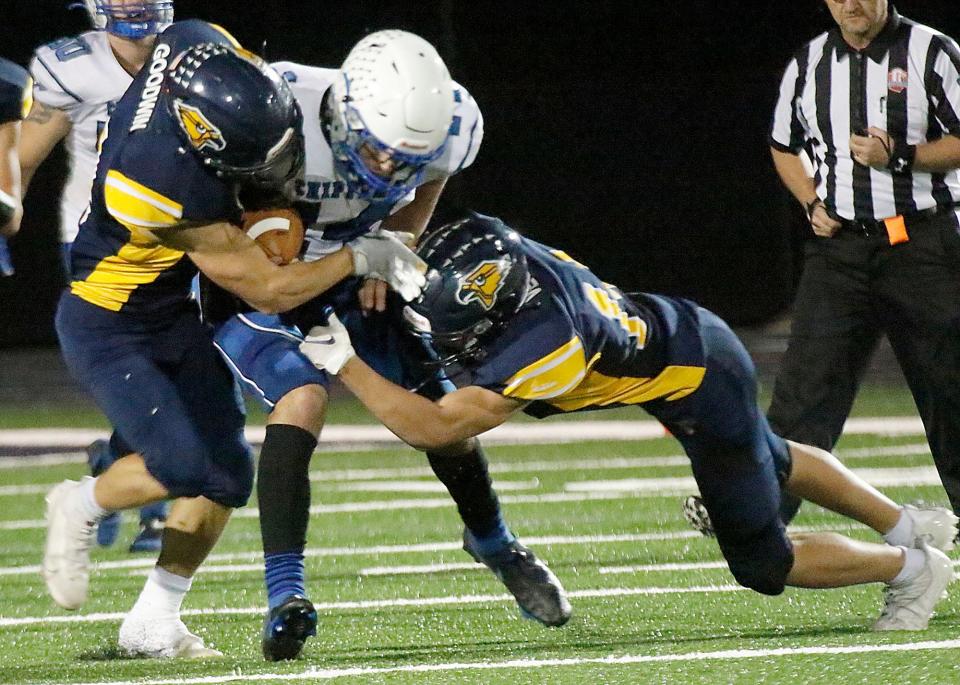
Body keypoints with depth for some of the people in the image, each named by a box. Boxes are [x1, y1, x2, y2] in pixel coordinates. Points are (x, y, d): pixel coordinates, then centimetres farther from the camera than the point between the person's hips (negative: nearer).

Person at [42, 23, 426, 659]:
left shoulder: (198, 45, -21)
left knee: (228, 473, 3)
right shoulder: (180, 190, -38)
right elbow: (269, 291, -24)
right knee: (183, 468, -19)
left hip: (173, 316, 8)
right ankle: (80, 508, 11)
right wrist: (361, 258, -15)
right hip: (109, 328, -8)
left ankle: (153, 623, 13)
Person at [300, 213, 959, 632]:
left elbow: (434, 427, -37)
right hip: (689, 334, 8)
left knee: (762, 562, 6)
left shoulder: (546, 342, -41)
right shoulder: (500, 254, -21)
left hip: (703, 386, -8)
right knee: (773, 463, 33)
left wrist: (344, 362, -34)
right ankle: (906, 525, 50)